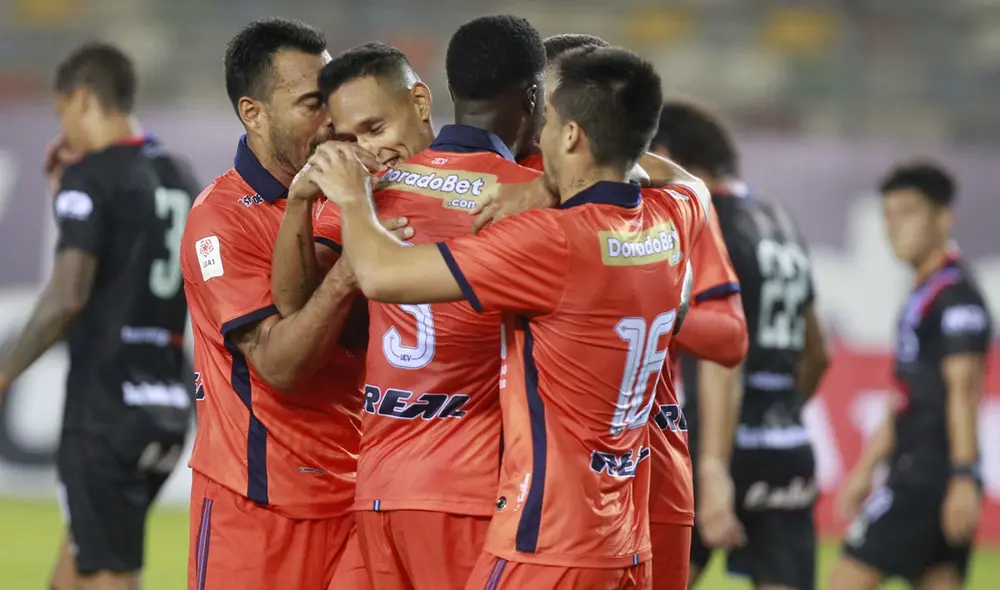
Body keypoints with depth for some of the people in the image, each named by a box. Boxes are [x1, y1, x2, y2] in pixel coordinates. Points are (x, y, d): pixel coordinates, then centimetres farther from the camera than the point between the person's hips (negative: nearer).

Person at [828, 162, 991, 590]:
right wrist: (865, 470, 26)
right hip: (914, 470, 9)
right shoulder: (923, 294, 19)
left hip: (930, 473, -9)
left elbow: (963, 389, -17)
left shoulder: (956, 294, -10)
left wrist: (963, 478, -23)